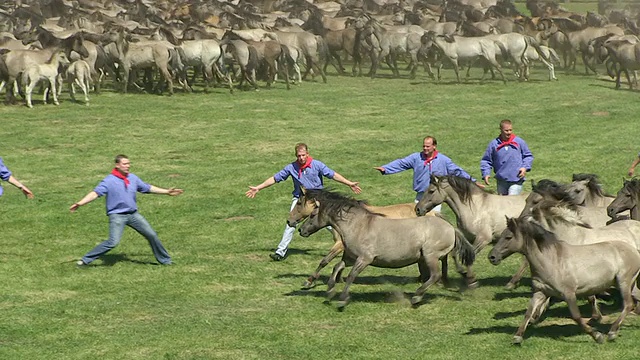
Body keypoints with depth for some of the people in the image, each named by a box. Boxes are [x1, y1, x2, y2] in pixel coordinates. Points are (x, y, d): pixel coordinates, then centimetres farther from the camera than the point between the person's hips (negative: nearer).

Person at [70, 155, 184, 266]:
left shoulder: (133, 178, 8)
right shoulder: (109, 180, -9)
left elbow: (148, 188, 20)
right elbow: (95, 193, -16)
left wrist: (167, 192, 23)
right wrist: (80, 203, -27)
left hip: (133, 214, 6)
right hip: (117, 215, -6)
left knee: (152, 235, 7)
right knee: (113, 242, -22)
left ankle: (165, 260, 26)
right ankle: (85, 260, -13)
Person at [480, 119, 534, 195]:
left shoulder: (519, 142, 0)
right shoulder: (494, 144, 1)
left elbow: (528, 156, 12)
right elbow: (486, 161, 9)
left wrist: (525, 167, -4)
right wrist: (486, 174, -4)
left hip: (516, 181, -3)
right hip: (501, 181, 3)